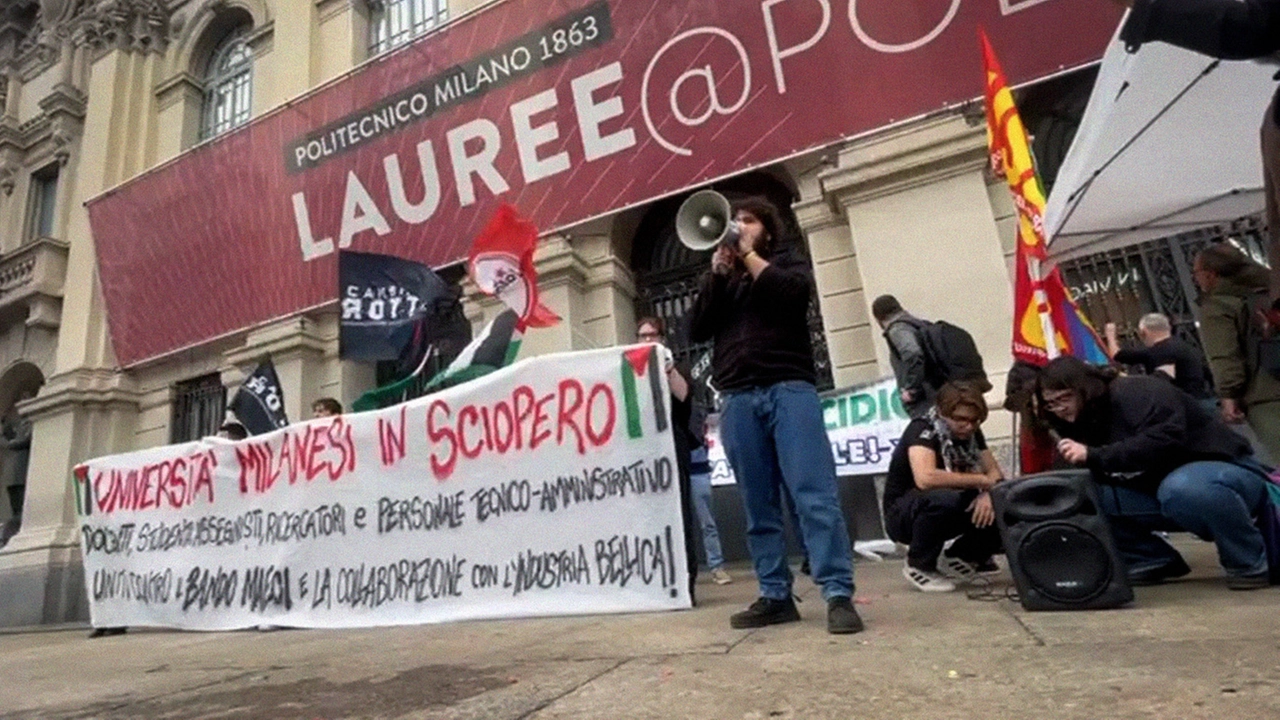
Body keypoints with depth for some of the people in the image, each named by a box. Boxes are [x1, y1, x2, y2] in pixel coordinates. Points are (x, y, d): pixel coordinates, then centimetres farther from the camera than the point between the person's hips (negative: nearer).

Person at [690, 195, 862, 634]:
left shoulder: (788, 259, 18)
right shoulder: (720, 277, 25)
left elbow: (795, 291, -6)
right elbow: (698, 330, 10)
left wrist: (749, 256, 2)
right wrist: (716, 273, 3)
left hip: (789, 389, -3)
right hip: (738, 399, 3)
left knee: (815, 495, -11)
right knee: (758, 506, 2)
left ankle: (838, 596, -9)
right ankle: (775, 596, 7)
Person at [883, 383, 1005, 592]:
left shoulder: (971, 432, 0)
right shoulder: (922, 430, -22)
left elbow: (995, 472, -1)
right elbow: (925, 478, -38)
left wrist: (988, 493, -25)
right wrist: (981, 481, -26)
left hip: (952, 510, 7)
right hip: (902, 513, -7)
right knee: (944, 499, -38)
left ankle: (962, 556, 9)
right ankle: (919, 565, -12)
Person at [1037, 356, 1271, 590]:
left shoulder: (1137, 392, -21)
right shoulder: (1082, 422, 2)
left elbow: (1164, 440, -38)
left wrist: (1094, 456, -41)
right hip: (1164, 488, 7)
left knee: (1180, 488, -41)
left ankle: (1250, 565, -15)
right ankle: (1154, 562, 3)